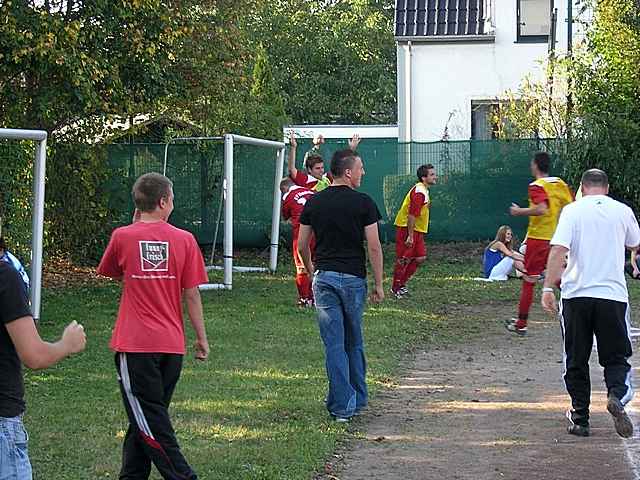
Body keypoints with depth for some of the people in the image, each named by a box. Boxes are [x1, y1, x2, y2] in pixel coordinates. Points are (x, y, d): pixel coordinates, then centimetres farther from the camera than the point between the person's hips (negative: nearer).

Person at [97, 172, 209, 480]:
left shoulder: (122, 237, -5)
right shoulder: (184, 240, -3)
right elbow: (192, 295, 0)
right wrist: (201, 338, 10)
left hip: (135, 345, -3)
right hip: (172, 345, 3)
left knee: (149, 420, 1)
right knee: (146, 419, 16)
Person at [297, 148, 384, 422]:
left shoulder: (314, 202, 3)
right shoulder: (363, 203, -7)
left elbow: (302, 245, 7)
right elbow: (374, 247, -9)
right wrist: (378, 284, -2)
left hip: (323, 277, 2)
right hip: (353, 278, -1)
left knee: (334, 344, 1)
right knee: (354, 342, 15)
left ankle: (342, 406, -2)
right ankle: (358, 399, 25)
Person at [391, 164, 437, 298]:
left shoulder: (424, 190, 13)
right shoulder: (419, 192, -20)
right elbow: (411, 215, -24)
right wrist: (410, 236, -24)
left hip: (417, 230, 10)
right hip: (406, 228, -10)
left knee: (420, 257, 9)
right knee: (404, 259, -3)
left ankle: (402, 284, 18)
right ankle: (396, 289, 8)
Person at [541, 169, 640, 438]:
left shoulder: (572, 211, -1)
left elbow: (559, 250, -13)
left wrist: (548, 287, -12)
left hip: (575, 294, 0)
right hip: (613, 294, 0)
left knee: (576, 361, 12)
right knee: (616, 358, 8)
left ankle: (579, 419, 16)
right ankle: (617, 395, -21)